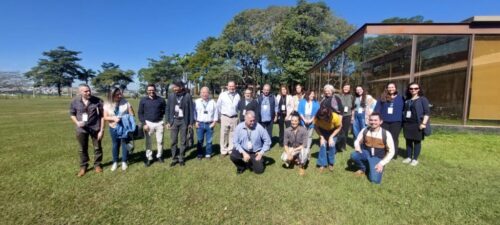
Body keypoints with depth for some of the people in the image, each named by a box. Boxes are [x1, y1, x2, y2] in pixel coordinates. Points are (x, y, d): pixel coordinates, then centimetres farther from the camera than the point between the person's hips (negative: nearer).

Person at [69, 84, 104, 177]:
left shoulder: (97, 101, -13)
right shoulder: (75, 101, -6)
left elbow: (102, 116, -8)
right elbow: (72, 114, 8)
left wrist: (101, 130, -9)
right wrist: (77, 122, -12)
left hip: (95, 128, -2)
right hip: (81, 129, 2)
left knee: (97, 148, 10)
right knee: (82, 149, 15)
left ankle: (97, 165, 30)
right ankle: (83, 167, 32)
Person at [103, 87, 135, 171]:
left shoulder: (125, 102, -7)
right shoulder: (107, 104, -2)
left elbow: (132, 114, -5)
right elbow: (105, 117, -1)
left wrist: (125, 118, -22)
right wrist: (113, 118, -18)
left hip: (125, 127, -1)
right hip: (113, 128, 1)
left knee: (125, 144, 7)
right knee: (115, 145, 12)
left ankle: (124, 162, 21)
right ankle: (115, 162, 27)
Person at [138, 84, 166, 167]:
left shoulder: (161, 100, 1)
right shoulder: (143, 100, 1)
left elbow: (166, 111, 8)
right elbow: (140, 113, 3)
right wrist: (144, 124, -6)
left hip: (159, 123, 0)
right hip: (148, 123, 0)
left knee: (160, 141, 8)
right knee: (148, 142, 6)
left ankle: (159, 156, 26)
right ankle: (149, 158, 19)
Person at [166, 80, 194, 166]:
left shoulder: (188, 96, -5)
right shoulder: (171, 96, 1)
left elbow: (191, 110, -1)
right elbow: (168, 109, 6)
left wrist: (191, 122, -3)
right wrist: (167, 121, 1)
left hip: (184, 121, -2)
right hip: (174, 120, 2)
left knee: (183, 141, 7)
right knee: (173, 141, 4)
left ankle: (181, 158, 21)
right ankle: (174, 158, 18)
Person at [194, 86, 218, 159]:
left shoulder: (212, 102, 6)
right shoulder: (197, 102, 4)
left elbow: (215, 112, 7)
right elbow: (194, 112, 4)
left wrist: (214, 122, 0)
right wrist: (195, 121, -2)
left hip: (210, 124, 0)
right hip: (200, 124, 0)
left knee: (209, 140, 5)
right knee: (200, 140, 5)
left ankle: (208, 154, 17)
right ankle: (199, 154, 18)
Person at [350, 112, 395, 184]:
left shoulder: (386, 134, -13)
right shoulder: (364, 130, -7)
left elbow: (391, 152, -7)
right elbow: (357, 141, 7)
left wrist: (382, 163, -15)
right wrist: (357, 147, -18)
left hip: (377, 158, -2)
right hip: (366, 154, 2)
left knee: (374, 180, -20)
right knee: (354, 155, -32)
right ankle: (362, 169, 3)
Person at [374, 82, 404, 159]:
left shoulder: (400, 98, 7)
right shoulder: (382, 98, 6)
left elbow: (404, 110, 8)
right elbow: (377, 109, 3)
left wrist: (402, 120, 3)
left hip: (396, 122, -1)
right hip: (384, 121, 1)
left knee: (394, 138, 2)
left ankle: (394, 154, 13)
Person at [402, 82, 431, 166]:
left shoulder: (423, 99, -2)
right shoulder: (407, 100, 13)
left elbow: (427, 112, -8)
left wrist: (423, 123, -16)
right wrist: (403, 122, 13)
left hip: (417, 124, -5)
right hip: (407, 124, 5)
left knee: (417, 141, 2)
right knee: (408, 141, 9)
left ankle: (415, 159, 11)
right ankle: (408, 157, 19)